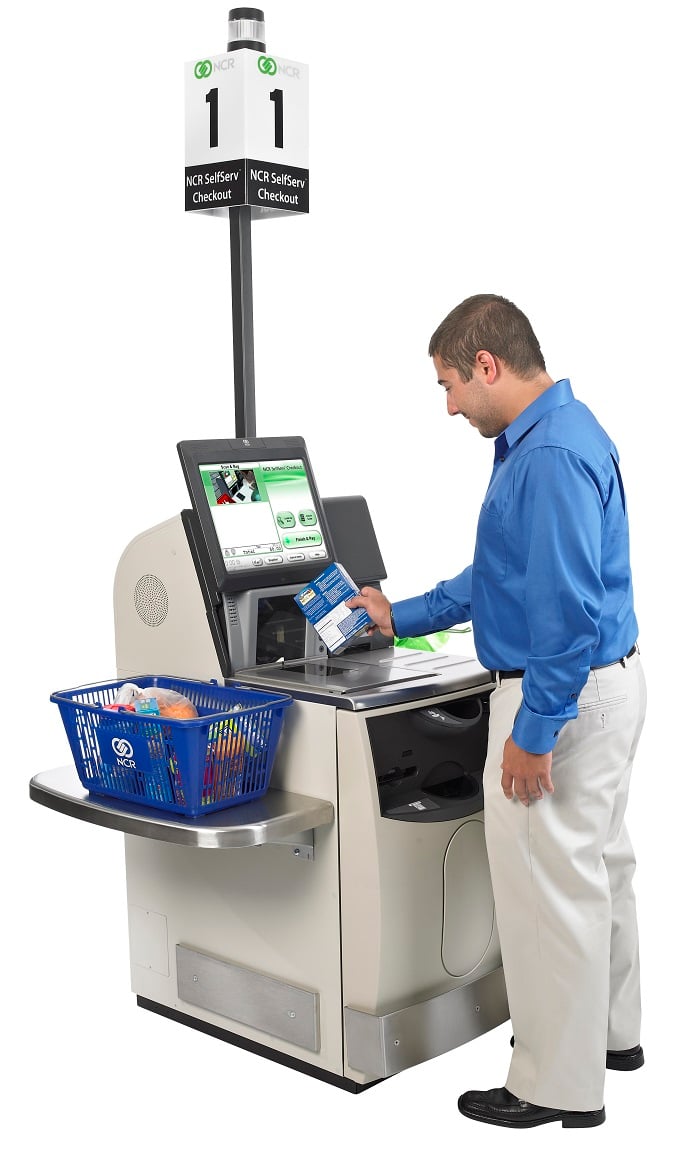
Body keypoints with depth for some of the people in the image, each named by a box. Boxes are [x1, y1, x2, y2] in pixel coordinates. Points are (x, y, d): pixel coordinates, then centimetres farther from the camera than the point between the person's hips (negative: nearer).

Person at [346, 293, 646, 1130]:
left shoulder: (552, 454, -22)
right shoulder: (542, 438, 12)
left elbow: (568, 604, -28)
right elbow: (503, 577, 20)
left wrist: (532, 732, -24)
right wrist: (402, 616, 23)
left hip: (559, 694, -11)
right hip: (602, 682, 11)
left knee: (550, 887, 1)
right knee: (597, 866, 22)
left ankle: (559, 1086, 15)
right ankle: (609, 1030, 39)